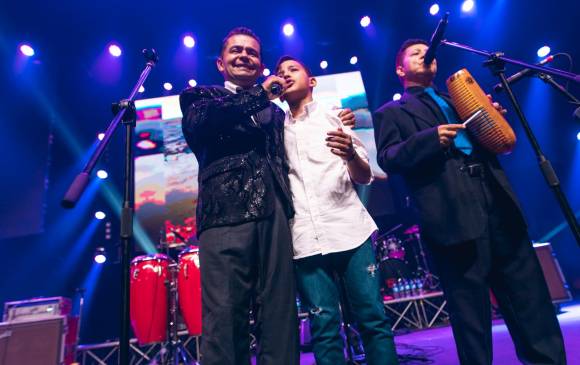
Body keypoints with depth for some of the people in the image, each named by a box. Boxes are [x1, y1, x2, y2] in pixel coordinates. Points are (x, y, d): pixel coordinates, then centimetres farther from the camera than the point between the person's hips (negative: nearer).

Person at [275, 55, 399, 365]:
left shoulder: (334, 118, 13)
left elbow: (365, 177, 7)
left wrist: (350, 153, -15)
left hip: (349, 231, -1)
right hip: (305, 241, 1)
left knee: (373, 318, 2)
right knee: (324, 327, 3)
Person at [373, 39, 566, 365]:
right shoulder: (392, 112, 13)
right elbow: (387, 159, -4)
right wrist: (431, 139, -17)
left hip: (498, 201, 6)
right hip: (455, 214, -5)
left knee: (531, 298, 8)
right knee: (470, 310, 2)